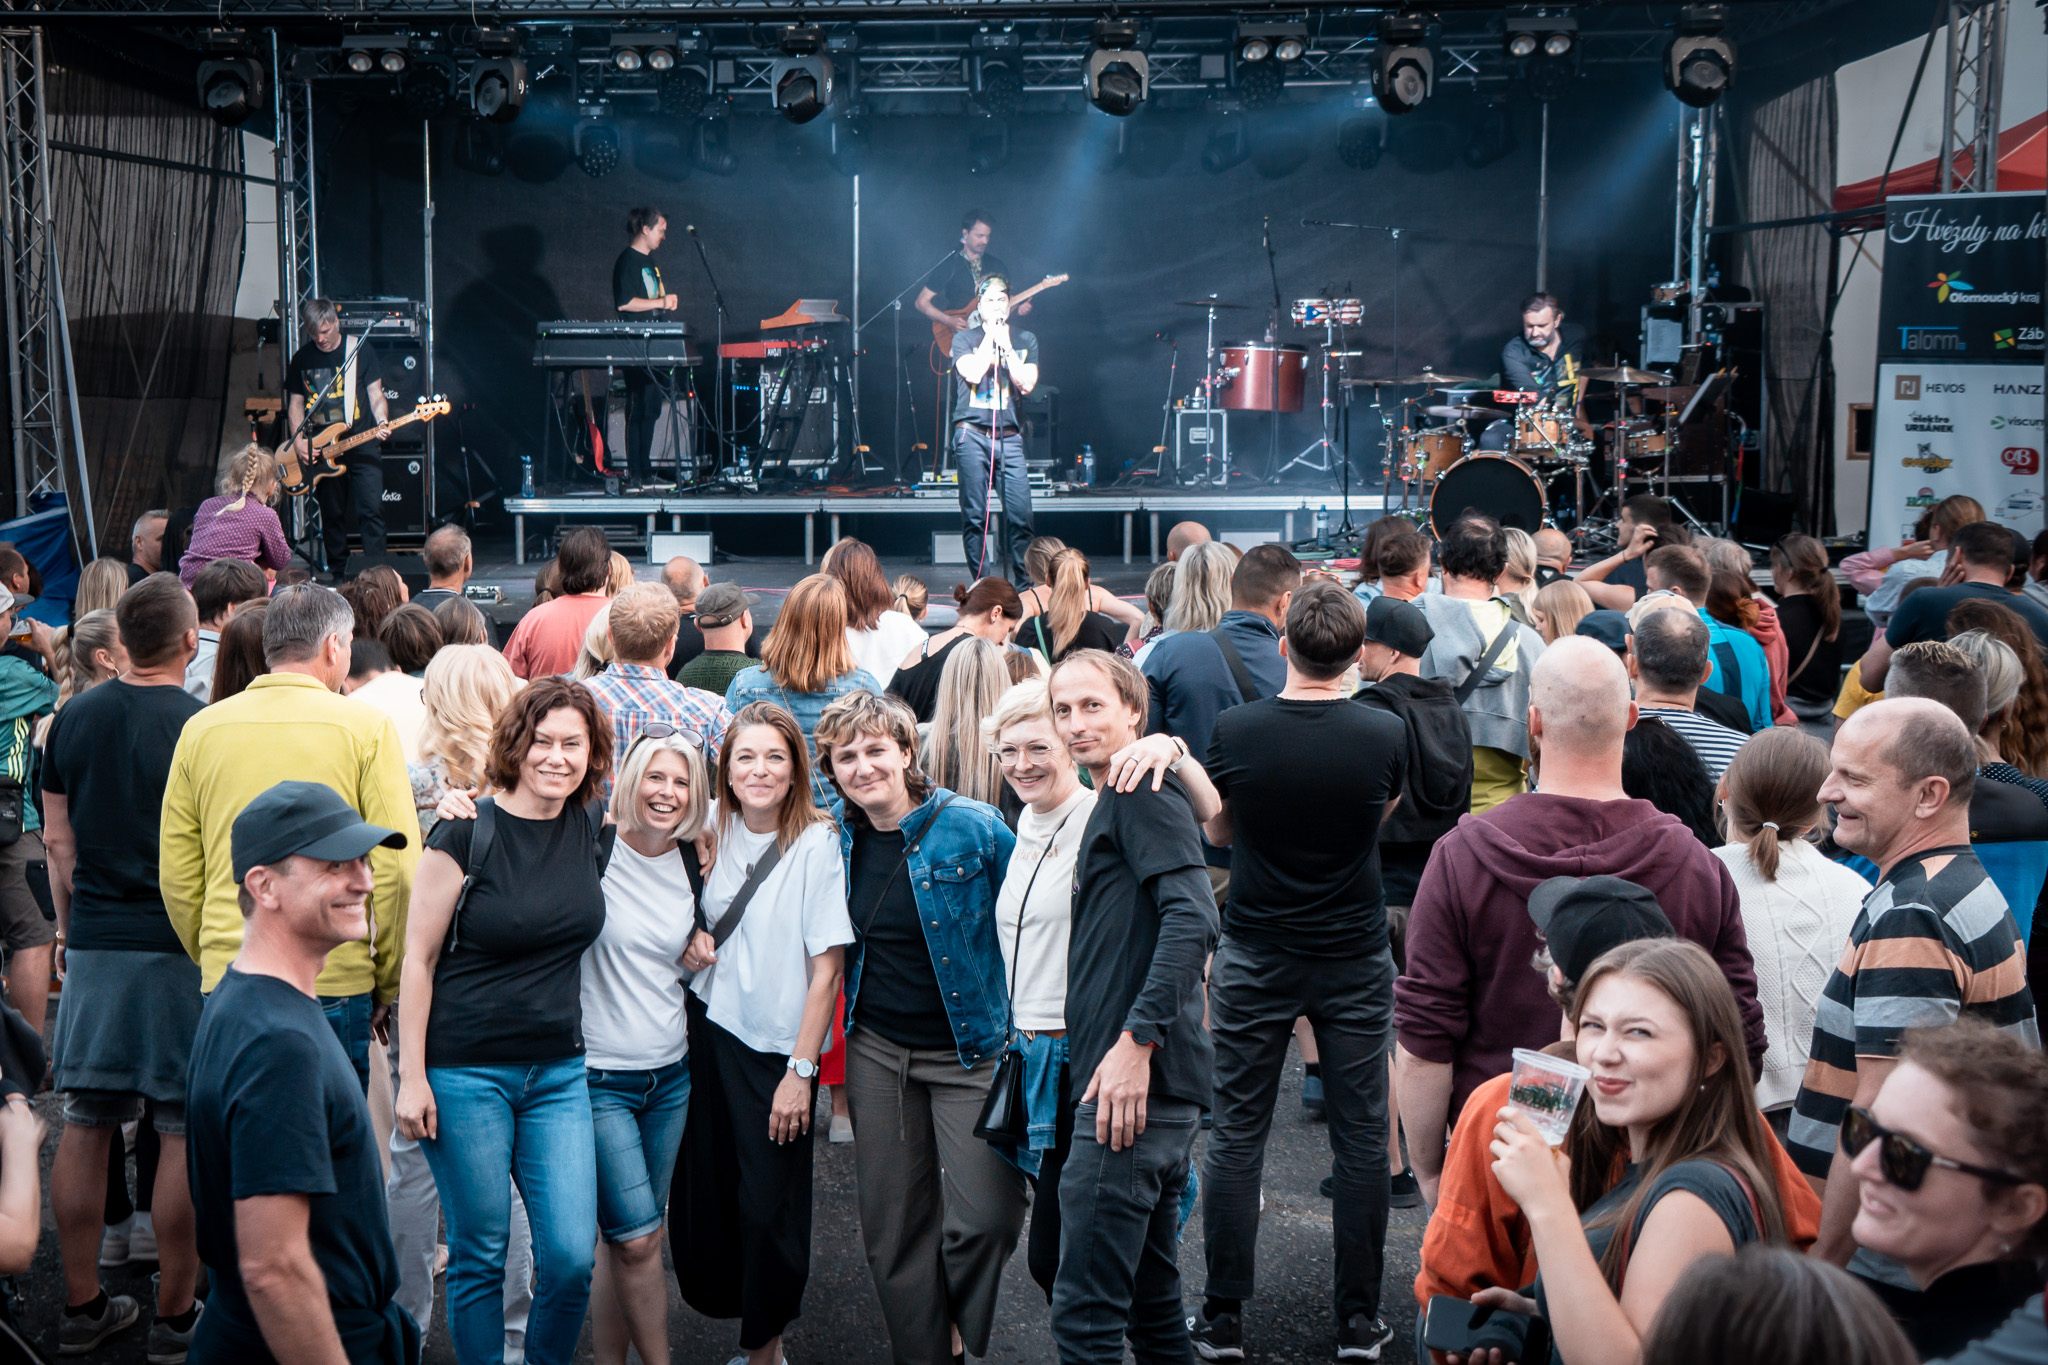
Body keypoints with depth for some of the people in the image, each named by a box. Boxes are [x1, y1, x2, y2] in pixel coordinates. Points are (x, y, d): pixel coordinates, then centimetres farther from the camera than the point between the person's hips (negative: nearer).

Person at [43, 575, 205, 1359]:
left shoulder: (72, 720, 6)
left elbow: (57, 839, 11)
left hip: (95, 942, 5)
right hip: (185, 944, -5)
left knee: (86, 1126, 10)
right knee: (186, 1132, 2)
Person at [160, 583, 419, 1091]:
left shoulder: (200, 729, 5)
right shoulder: (366, 728, -4)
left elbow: (177, 876, 8)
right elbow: (397, 869, -6)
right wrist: (388, 983, 4)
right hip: (335, 982, -3)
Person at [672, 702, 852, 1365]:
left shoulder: (818, 843, -12)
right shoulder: (715, 833, 3)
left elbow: (828, 966, -13)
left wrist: (800, 1070, -14)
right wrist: (691, 945, -2)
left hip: (777, 1045, -4)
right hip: (709, 1029, 4)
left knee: (768, 1202, 1)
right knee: (702, 1185, 6)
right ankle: (719, 1304, 29)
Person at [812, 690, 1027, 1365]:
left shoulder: (972, 827, -12)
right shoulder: (839, 842, 3)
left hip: (970, 1048, -4)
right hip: (877, 1050, 4)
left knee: (984, 1218, -10)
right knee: (892, 1227, 8)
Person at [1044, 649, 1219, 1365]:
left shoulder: (1142, 790, -9)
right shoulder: (1115, 804, 23)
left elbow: (1193, 917, -22)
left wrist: (1136, 1040, -24)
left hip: (1132, 1085, -11)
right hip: (1156, 1091, 11)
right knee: (1152, 1300, 18)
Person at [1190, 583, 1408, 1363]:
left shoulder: (1235, 730, -11)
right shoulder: (1386, 734, -11)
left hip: (1254, 960, 0)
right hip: (1356, 958, 0)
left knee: (1236, 1136, 8)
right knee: (1361, 1138, 9)